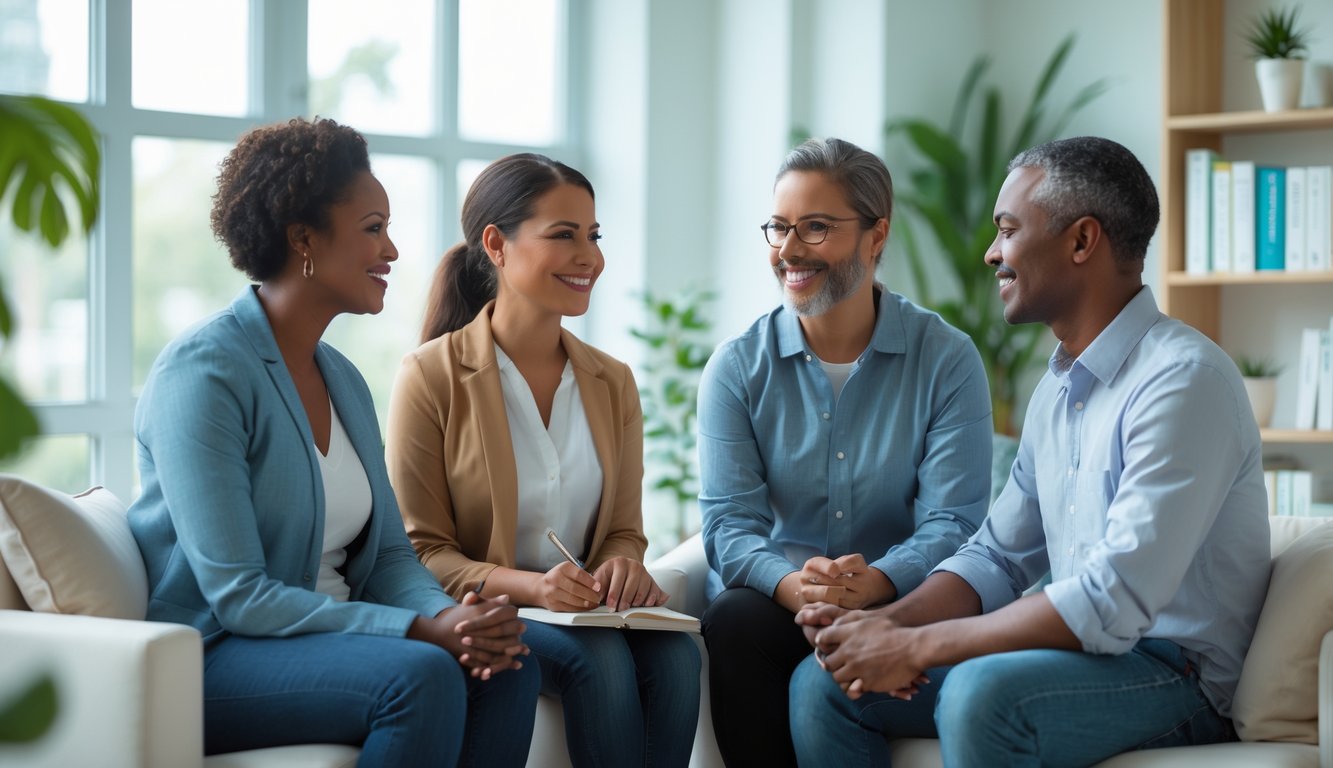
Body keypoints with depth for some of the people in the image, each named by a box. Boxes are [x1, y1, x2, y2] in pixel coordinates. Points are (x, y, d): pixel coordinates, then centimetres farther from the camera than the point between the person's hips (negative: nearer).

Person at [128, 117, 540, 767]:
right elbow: (238, 596, -20)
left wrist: (448, 614, -12)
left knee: (508, 673, -18)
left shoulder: (343, 380, 12)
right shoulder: (203, 372, -15)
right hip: (210, 660, -8)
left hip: (327, 635, 8)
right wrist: (421, 630, -26)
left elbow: (389, 553, 12)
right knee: (420, 676, -32)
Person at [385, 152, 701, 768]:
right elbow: (420, 550, -6)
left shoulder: (611, 382, 13)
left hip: (588, 611, 4)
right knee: (599, 659, -32)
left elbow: (623, 529, 13)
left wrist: (624, 566, -14)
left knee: (675, 652, -28)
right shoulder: (430, 377, -4)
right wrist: (528, 587, -24)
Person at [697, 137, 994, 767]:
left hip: (894, 605, -2)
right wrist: (790, 584, -27)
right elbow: (729, 521, -3)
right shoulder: (737, 368, 6)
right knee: (734, 622, -33)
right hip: (771, 601, 2)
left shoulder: (947, 361, 0)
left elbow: (952, 524, -8)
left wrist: (875, 583, -30)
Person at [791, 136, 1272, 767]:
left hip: (1174, 674, -9)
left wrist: (917, 646, -21)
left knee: (981, 691, -35)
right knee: (823, 684, -4)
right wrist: (889, 622, -5)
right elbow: (998, 558, 17)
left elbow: (1115, 601, -25)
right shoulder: (1057, 389, 15)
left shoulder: (1183, 378, -17)